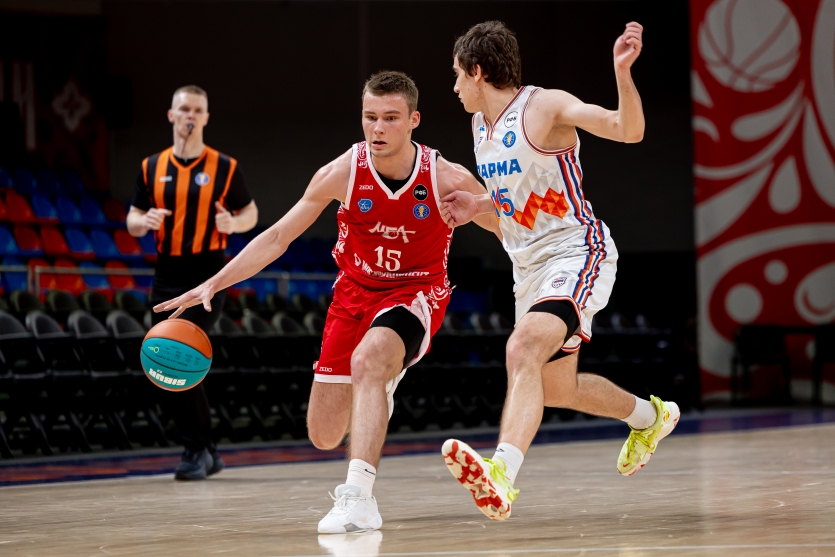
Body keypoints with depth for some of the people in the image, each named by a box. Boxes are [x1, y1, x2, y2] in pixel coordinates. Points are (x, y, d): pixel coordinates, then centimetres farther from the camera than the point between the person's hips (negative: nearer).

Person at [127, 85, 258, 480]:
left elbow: (251, 213, 10)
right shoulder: (152, 167, 9)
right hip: (167, 276, 5)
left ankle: (197, 451, -6)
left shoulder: (224, 168, 0)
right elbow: (132, 222, 14)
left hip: (207, 277, -4)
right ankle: (205, 453, 18)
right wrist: (145, 221, -10)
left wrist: (232, 223, -12)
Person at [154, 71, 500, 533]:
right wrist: (214, 283, -11)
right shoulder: (342, 173, -15)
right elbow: (278, 237, -6)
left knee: (367, 359, -38)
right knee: (323, 436, 6)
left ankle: (358, 497, -40)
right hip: (355, 293, 3)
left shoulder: (447, 180, -18)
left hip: (415, 295, -3)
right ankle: (379, 388, 43)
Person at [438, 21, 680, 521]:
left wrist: (622, 70, -40)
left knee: (524, 351, -33)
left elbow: (629, 131, -25)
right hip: (530, 268, 10)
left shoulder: (547, 106, -13)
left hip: (577, 252, -10)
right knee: (556, 389, 20)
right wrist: (478, 206, 9)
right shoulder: (481, 124, 11)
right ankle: (650, 417, 47)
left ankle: (501, 474, -48)